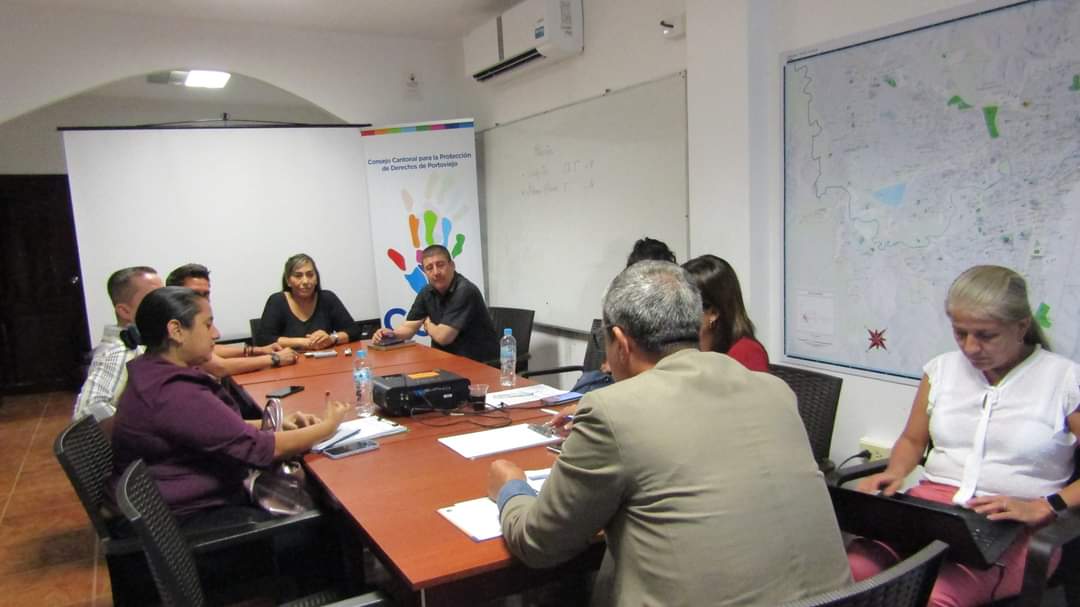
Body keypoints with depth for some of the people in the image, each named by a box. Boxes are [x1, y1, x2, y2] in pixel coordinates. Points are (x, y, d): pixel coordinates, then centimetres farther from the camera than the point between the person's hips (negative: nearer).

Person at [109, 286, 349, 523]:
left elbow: (222, 430, 11)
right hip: (191, 517, -9)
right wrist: (328, 427, -10)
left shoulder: (156, 374, 4)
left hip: (203, 497, 9)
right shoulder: (175, 395, -27)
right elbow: (258, 448, -23)